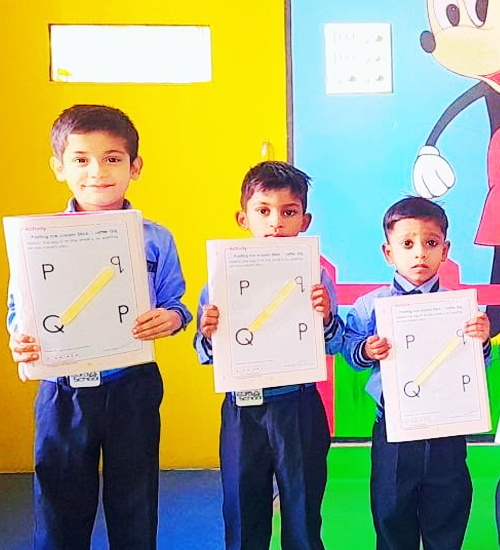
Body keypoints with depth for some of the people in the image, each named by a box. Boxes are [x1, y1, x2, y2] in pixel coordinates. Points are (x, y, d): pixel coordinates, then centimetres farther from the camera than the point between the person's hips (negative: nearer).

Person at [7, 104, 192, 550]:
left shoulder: (155, 240, -2)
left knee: (135, 507, 15)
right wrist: (20, 340, -19)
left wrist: (170, 319, -19)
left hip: (132, 390, 0)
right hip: (63, 392, 0)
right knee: (60, 509, 14)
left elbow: (175, 306, 4)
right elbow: (19, 309, 2)